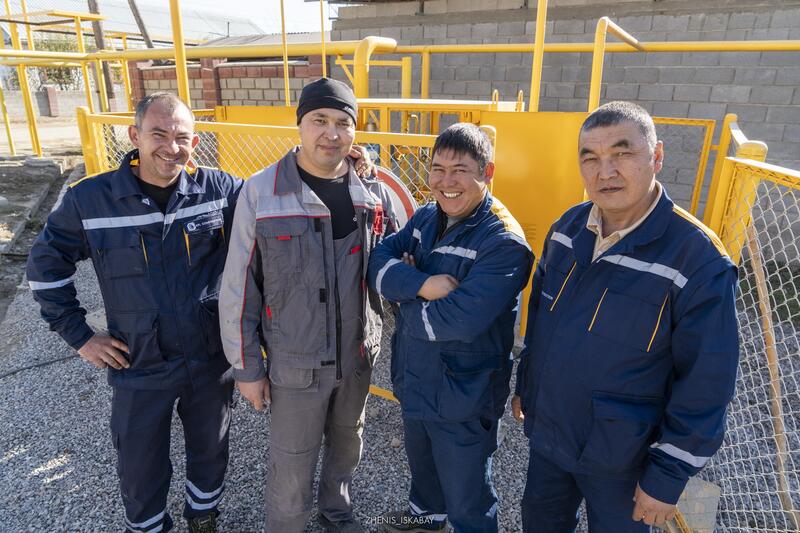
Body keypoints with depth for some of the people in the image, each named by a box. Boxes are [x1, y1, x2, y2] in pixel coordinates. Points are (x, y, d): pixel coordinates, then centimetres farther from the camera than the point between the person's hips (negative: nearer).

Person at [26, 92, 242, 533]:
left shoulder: (220, 189, -11)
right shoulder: (89, 199, -11)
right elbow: (46, 264, 3)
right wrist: (78, 334, -1)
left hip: (212, 361, 1)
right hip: (139, 369, 0)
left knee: (210, 451, 23)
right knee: (141, 470, 19)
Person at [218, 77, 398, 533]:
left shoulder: (374, 190, -4)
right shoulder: (261, 192, -14)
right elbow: (238, 290, -9)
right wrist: (247, 367, -6)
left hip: (358, 354, 4)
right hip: (296, 362, -3)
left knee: (348, 443, 25)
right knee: (292, 465, 12)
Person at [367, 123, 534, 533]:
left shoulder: (504, 242, -24)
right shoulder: (426, 218, 0)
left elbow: (460, 320, -33)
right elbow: (378, 262, -11)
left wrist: (404, 299, -17)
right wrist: (424, 284, -28)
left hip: (462, 399, -7)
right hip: (413, 381, 8)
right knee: (421, 462, 33)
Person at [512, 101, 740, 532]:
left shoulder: (699, 261, -23)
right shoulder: (568, 227, -6)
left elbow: (706, 386, -18)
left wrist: (668, 476, -12)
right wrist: (525, 383, 13)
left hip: (620, 457, -5)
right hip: (546, 432, 5)